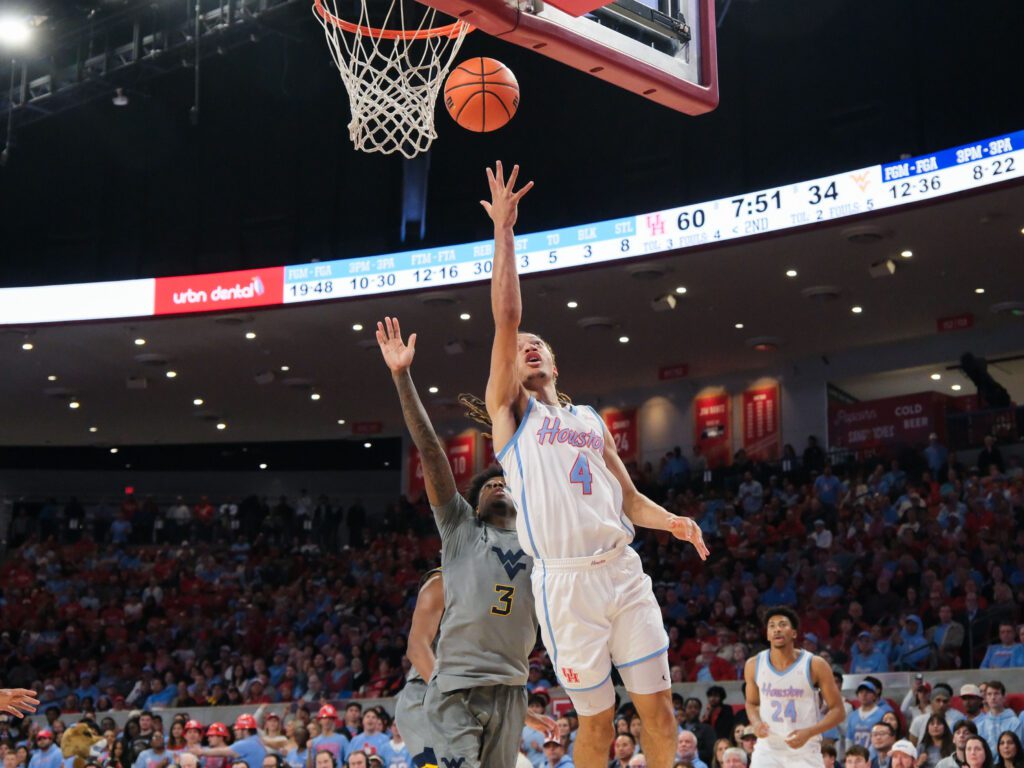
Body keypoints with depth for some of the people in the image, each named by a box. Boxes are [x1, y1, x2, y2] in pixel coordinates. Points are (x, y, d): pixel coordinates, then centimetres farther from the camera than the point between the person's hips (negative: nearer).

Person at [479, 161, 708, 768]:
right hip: (566, 581, -4)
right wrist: (505, 230, -6)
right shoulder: (510, 410, 7)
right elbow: (507, 316, -4)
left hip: (624, 570, 4)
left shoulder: (592, 421, 21)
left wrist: (672, 521, -1)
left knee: (659, 708, 4)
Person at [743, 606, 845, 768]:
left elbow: (837, 710, -5)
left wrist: (808, 732, -20)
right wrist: (756, 722, -7)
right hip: (767, 750, 2)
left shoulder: (815, 665, -9)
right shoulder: (754, 665, -1)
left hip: (804, 751, -2)